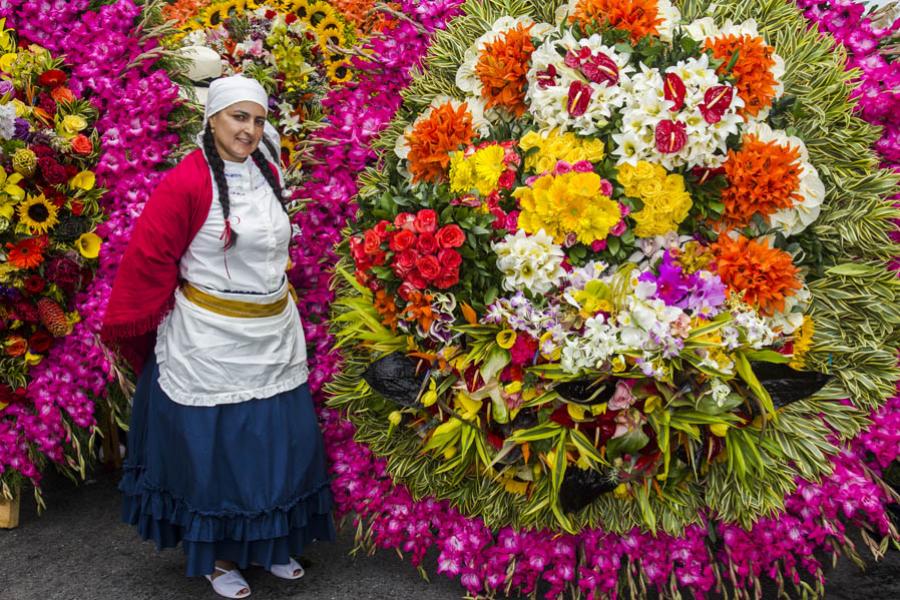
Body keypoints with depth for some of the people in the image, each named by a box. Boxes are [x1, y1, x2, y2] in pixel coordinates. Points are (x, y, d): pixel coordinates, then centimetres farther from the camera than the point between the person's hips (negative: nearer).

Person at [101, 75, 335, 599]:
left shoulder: (268, 175, 6)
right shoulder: (186, 183, -15)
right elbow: (148, 261, -12)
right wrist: (131, 329, -7)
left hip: (274, 335, 6)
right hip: (210, 342, -6)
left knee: (277, 443, 13)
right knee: (212, 447, 7)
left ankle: (270, 542, 32)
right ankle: (216, 555, 25)